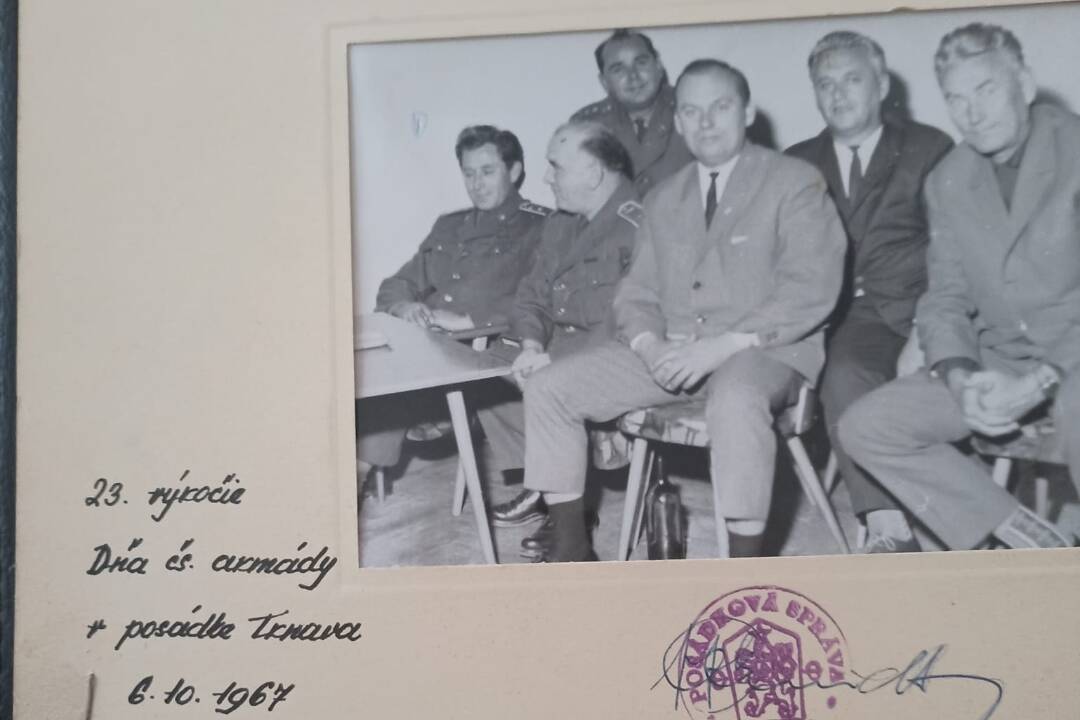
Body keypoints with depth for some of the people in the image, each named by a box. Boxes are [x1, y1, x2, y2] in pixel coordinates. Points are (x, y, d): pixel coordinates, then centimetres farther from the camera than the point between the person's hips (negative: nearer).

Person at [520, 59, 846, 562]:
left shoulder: (795, 183, -1)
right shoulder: (662, 200, 17)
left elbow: (812, 289, -13)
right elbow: (637, 293, 15)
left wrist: (725, 344, -22)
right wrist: (650, 343, -9)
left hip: (764, 352, -5)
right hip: (670, 354, 6)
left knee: (736, 399, -41)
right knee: (547, 388, -7)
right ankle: (571, 548, 2)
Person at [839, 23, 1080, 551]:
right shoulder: (947, 182, 9)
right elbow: (946, 298, 8)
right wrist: (960, 378, -13)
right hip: (1001, 364, 5)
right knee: (863, 428, -8)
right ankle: (1025, 536, -3)